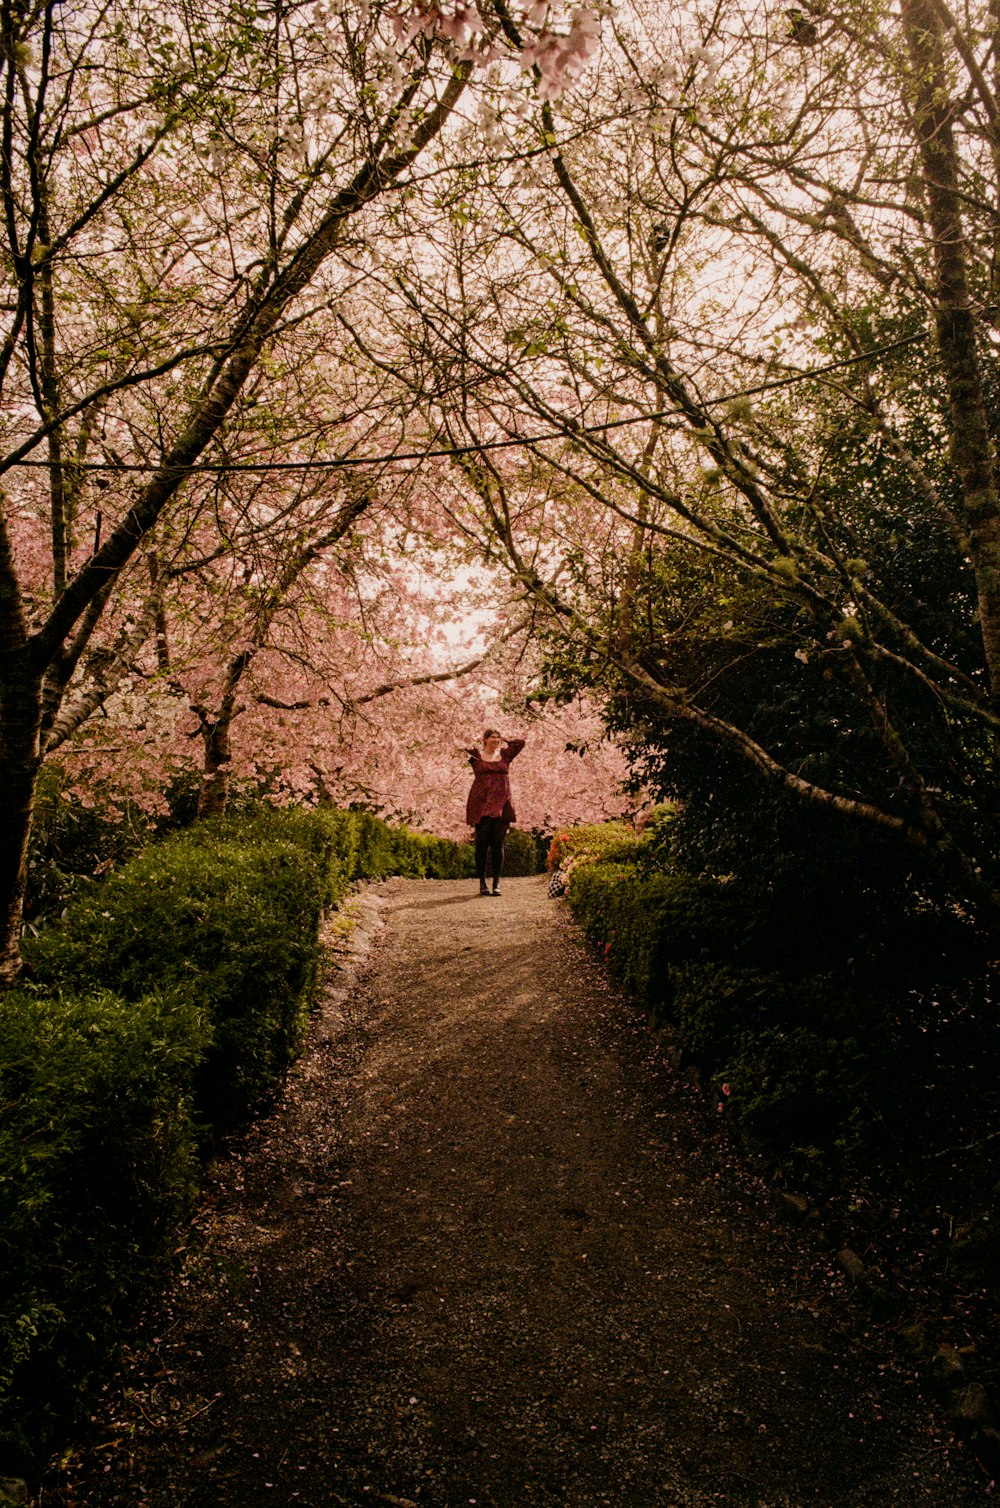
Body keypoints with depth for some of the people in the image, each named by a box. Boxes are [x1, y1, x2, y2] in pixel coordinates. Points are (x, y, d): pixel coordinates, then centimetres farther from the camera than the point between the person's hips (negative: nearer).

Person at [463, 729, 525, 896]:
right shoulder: (477, 756, 7)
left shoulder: (504, 755, 14)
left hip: (501, 805, 2)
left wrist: (504, 741, 17)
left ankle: (496, 883, 2)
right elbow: (461, 747, -3)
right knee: (482, 843, -2)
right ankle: (482, 882, 5)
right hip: (481, 805, -2)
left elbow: (521, 742, 8)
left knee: (498, 844, -2)